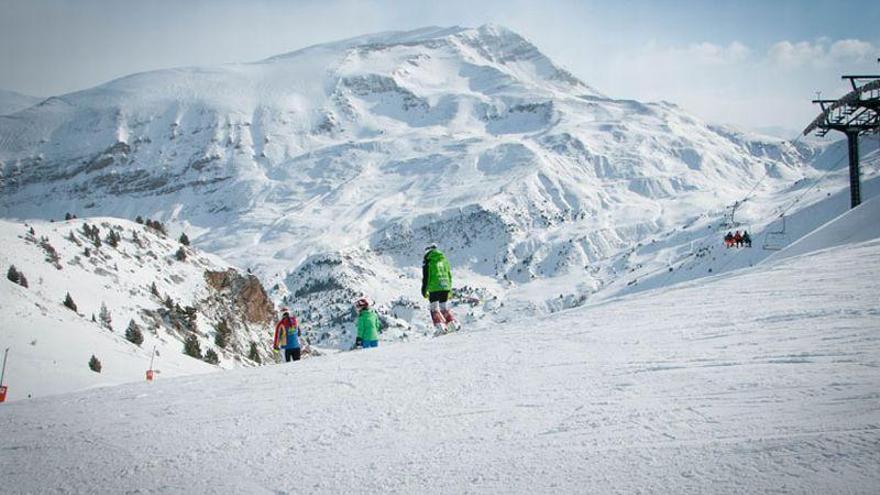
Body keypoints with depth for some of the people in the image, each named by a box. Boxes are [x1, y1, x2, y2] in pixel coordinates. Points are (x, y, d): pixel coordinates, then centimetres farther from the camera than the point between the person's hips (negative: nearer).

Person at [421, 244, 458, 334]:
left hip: (434, 288, -5)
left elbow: (426, 278, -5)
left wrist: (424, 291, 2)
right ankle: (453, 324, 9)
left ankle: (441, 327, -5)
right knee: (444, 307, 18)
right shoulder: (444, 259, 14)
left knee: (434, 309, 6)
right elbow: (449, 275, 17)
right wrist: (449, 290, 23)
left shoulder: (428, 262, -2)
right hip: (445, 287, 5)